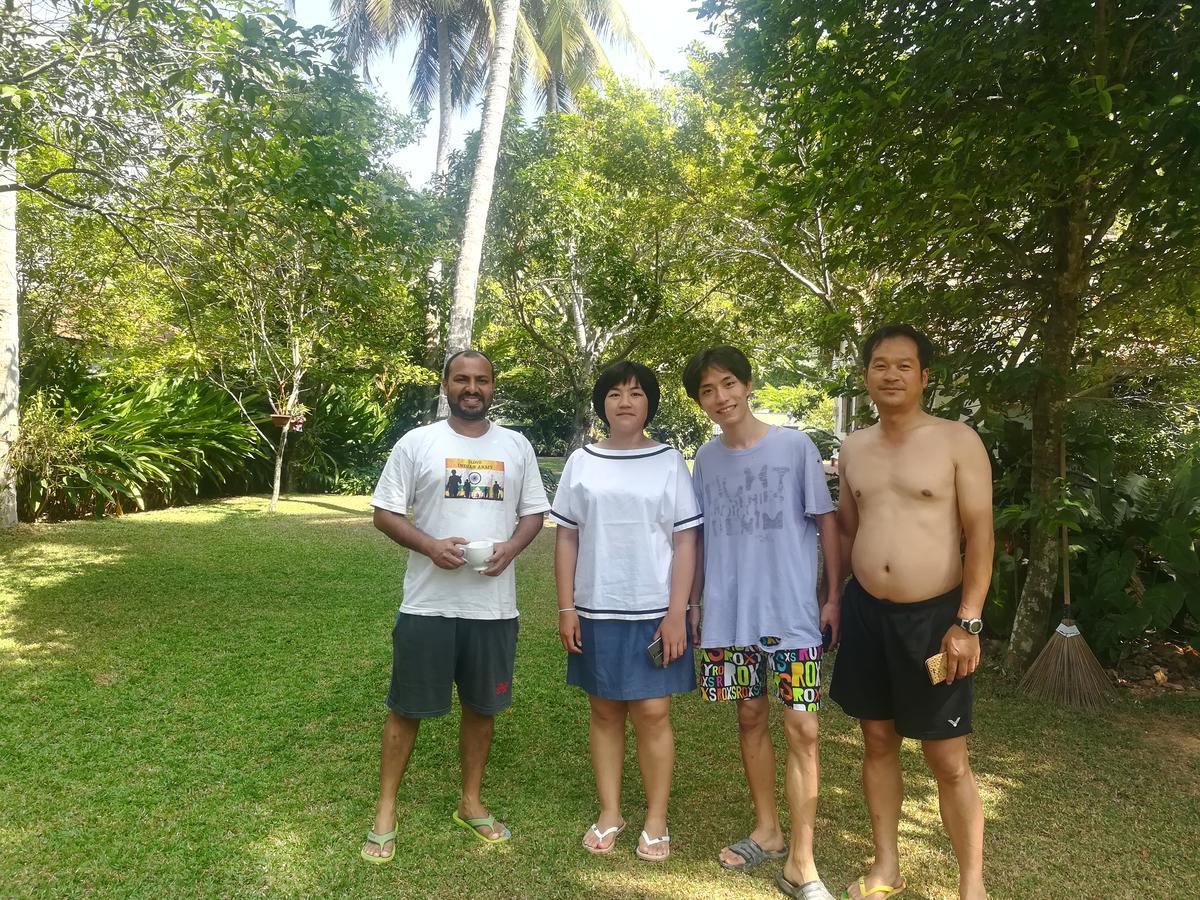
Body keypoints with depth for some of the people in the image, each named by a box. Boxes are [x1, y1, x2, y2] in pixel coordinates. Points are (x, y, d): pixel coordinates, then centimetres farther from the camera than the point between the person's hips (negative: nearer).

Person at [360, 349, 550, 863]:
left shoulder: (516, 447, 7)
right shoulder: (417, 443, -1)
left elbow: (534, 513, 11)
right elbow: (385, 513, -1)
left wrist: (511, 547, -10)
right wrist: (430, 545, -18)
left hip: (494, 606, 3)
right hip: (428, 604, -2)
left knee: (482, 707, 14)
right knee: (407, 707, 6)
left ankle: (471, 804, 32)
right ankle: (385, 812, 23)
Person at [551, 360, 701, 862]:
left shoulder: (669, 462, 0)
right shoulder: (581, 462, 4)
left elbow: (685, 542, -2)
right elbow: (566, 539, 6)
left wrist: (677, 613, -9)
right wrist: (566, 608, 0)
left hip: (654, 611, -2)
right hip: (596, 611, 2)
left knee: (653, 713, 2)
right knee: (604, 711, 11)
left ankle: (656, 820, 18)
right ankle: (609, 814, 25)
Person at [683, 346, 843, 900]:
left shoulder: (795, 447, -5)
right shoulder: (706, 459, 6)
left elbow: (826, 522, 0)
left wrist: (834, 596, -3)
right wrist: (695, 603, 11)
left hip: (792, 613, -3)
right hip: (729, 615, 4)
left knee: (802, 729, -4)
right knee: (751, 719, 13)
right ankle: (767, 831, 32)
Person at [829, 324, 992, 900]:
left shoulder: (957, 440, -7)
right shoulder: (853, 448, 7)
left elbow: (980, 535, -9)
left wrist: (968, 622, -15)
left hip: (934, 616, -4)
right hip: (866, 612, 4)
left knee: (948, 760, 3)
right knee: (878, 741, 14)